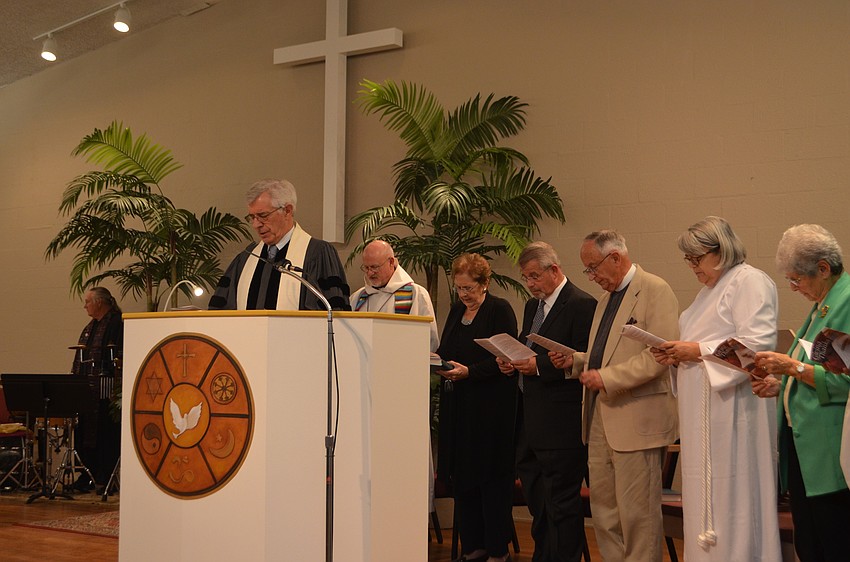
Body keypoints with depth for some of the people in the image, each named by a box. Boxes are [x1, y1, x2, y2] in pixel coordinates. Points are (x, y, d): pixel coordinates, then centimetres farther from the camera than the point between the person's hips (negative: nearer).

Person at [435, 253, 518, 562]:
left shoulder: (500, 310, -6)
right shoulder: (457, 310, 15)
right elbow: (446, 349, 20)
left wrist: (469, 371, -21)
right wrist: (437, 359, -2)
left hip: (490, 408, -7)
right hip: (458, 407, 7)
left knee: (491, 478, -1)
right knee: (461, 476, 8)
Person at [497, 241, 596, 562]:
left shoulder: (582, 305, -11)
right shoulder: (532, 306, 17)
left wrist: (539, 366, -22)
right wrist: (512, 363, 3)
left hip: (561, 424, -9)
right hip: (530, 421, 9)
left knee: (562, 502, -1)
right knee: (535, 498, 15)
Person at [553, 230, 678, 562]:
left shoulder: (655, 292, -9)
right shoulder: (607, 298, 19)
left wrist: (607, 377, -21)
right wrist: (574, 361, 9)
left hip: (637, 422, -9)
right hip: (600, 420, 9)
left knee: (636, 513, -3)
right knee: (603, 508, 12)